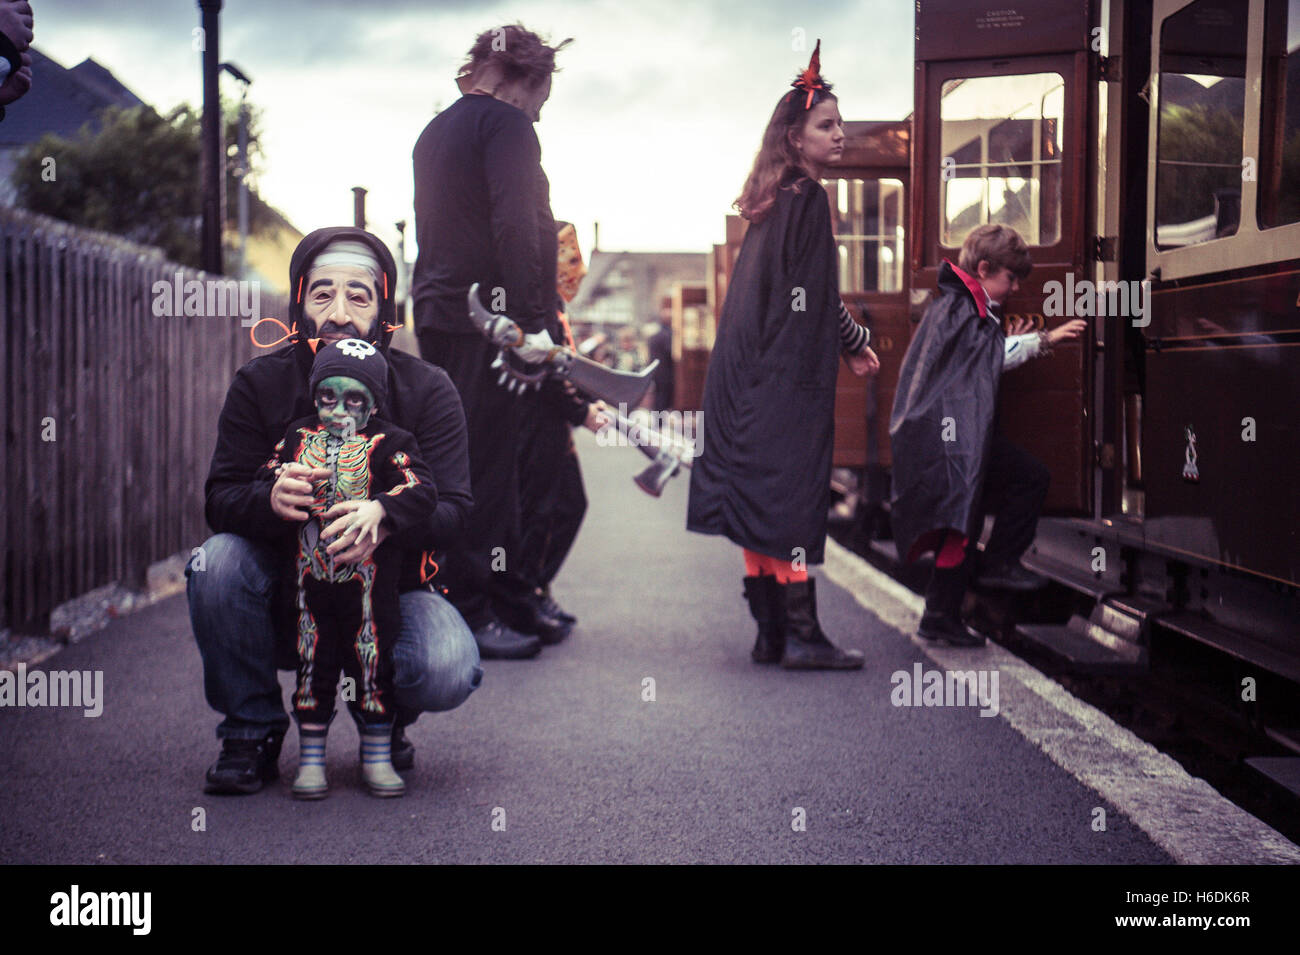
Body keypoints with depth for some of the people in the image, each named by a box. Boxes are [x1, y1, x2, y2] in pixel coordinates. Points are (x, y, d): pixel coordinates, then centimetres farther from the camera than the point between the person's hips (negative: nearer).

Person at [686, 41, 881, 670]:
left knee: (762, 497, 8)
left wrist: (846, 343, 25)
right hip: (788, 381, -9)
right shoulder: (806, 199, -11)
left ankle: (770, 633, 13)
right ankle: (800, 635, -5)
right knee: (794, 496, -7)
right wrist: (857, 344, 2)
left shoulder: (775, 200, 15)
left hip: (751, 376, 9)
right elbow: (813, 301, -13)